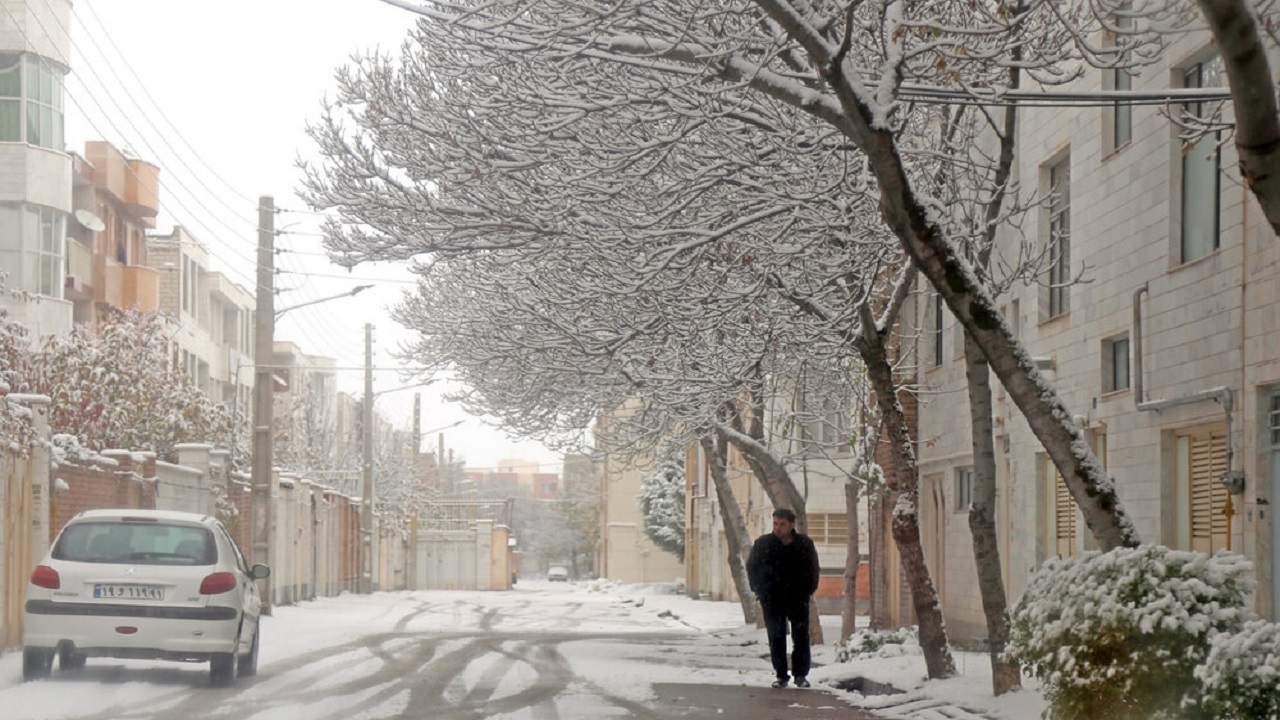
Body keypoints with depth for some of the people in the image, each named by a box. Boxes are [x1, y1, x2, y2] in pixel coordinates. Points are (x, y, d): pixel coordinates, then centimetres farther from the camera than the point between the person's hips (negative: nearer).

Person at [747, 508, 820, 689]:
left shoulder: (805, 544, -1)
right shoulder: (763, 543, -3)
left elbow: (812, 569, 13)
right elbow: (751, 567, 9)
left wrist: (810, 588, 7)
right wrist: (758, 589, 5)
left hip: (798, 598, 0)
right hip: (771, 598, 0)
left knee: (801, 637, -1)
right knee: (776, 638, 1)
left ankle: (801, 674, 7)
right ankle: (781, 675, 7)